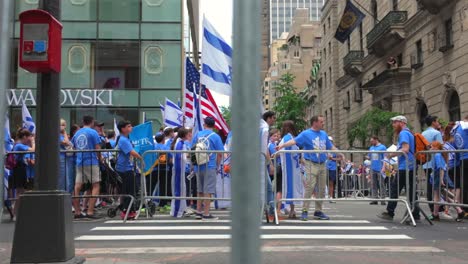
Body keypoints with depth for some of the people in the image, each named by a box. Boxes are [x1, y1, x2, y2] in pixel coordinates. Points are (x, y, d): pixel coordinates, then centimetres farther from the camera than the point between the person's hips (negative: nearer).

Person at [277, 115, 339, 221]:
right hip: (311, 164, -6)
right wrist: (282, 145, -31)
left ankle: (318, 211, 18)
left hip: (322, 165, 6)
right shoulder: (306, 134, -4)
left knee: (321, 189, 8)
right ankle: (305, 211, -3)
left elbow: (331, 147, 24)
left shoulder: (324, 134, 16)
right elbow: (294, 141, -17)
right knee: (309, 188, -10)